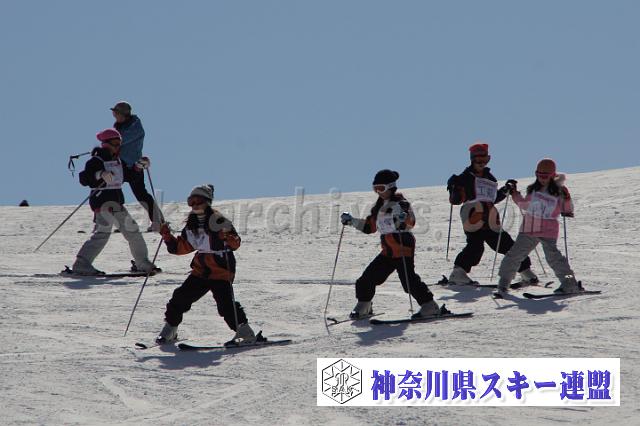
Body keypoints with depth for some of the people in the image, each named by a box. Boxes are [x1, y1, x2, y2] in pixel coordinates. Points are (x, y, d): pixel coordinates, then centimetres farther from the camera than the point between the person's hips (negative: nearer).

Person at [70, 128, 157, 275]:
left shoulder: (117, 160, 16)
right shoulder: (97, 161, -9)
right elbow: (83, 179, -20)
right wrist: (100, 174, -34)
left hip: (117, 202, 9)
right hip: (102, 200, -9)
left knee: (132, 230, 13)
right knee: (103, 231, -22)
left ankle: (143, 264, 27)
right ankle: (81, 265, -24)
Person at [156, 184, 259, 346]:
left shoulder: (217, 220, -11)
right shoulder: (192, 224, 11)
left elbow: (235, 242, -16)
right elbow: (182, 246, 19)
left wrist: (227, 238, -37)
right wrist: (167, 237, 7)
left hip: (221, 269, -7)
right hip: (201, 270, 7)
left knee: (225, 302, -18)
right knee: (181, 296, 6)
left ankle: (245, 333, -12)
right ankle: (169, 329, 21)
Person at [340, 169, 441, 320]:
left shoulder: (400, 203, -8)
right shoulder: (379, 206, 16)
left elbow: (411, 221, -23)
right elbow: (369, 226, 25)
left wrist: (403, 220, -45)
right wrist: (351, 221, 17)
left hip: (403, 248, -8)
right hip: (388, 252, 8)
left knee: (409, 280, -17)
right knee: (369, 277, 8)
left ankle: (429, 306, -9)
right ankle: (363, 306, 23)